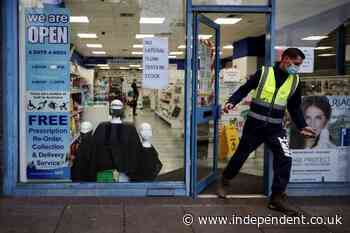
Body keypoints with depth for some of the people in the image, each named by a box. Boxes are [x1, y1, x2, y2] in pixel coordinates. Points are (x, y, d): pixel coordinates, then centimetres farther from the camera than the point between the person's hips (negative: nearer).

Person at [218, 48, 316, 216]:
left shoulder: (295, 81, 5)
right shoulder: (263, 72, -6)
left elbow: (295, 107, 12)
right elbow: (244, 89, -2)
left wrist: (302, 126, 4)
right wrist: (231, 102, -16)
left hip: (275, 128, 3)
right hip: (254, 125, -2)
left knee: (285, 159, -12)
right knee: (241, 155, 10)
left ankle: (277, 198, 1)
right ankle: (225, 181, 35)